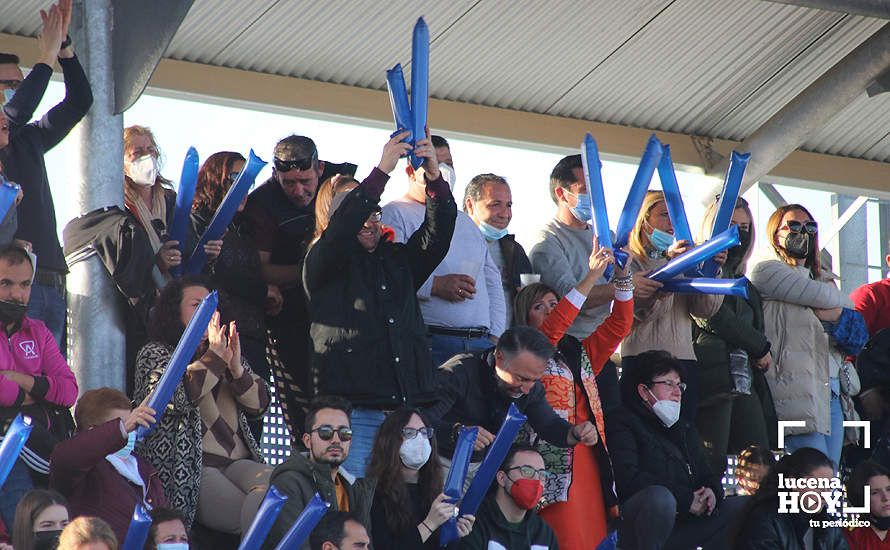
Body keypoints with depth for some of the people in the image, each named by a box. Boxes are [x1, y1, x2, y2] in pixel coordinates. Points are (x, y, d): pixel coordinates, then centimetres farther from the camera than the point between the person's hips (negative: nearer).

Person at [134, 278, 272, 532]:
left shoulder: (226, 352, 25)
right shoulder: (154, 354, 9)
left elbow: (260, 404, 14)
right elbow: (174, 396, -12)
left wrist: (237, 369, -4)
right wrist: (214, 359, -10)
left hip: (239, 462, 5)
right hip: (193, 469, -5)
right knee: (255, 512, -31)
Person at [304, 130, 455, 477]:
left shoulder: (398, 259, 21)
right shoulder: (322, 264, 7)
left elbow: (437, 233, 9)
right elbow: (340, 231, -11)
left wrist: (434, 178, -8)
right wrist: (382, 171, -14)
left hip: (408, 409, 5)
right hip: (354, 412, -4)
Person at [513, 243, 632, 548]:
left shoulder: (579, 352, 25)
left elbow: (619, 325, 19)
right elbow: (551, 329, -12)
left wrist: (622, 275, 5)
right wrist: (592, 277, -15)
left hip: (590, 459, 6)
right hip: (554, 461, -6)